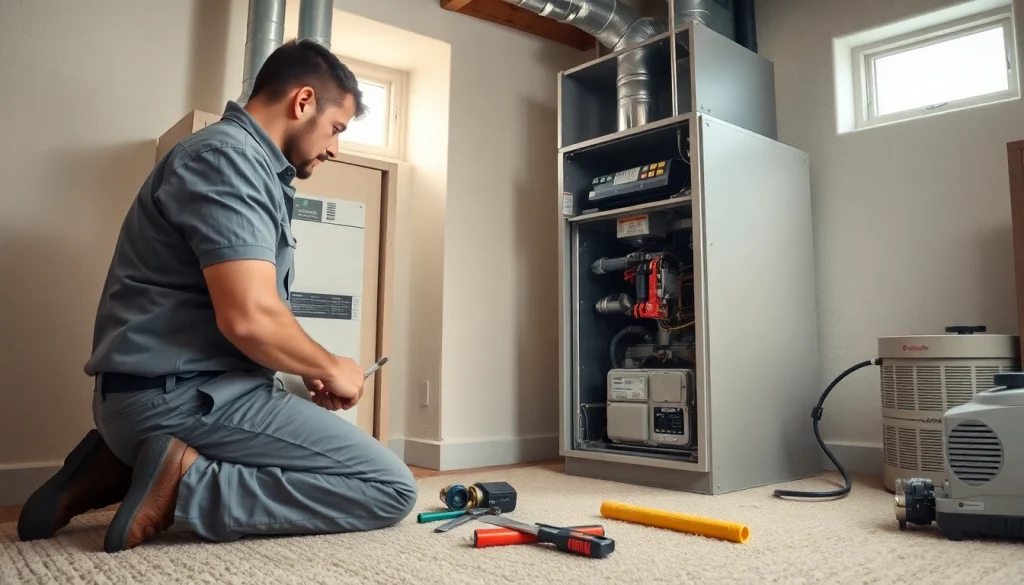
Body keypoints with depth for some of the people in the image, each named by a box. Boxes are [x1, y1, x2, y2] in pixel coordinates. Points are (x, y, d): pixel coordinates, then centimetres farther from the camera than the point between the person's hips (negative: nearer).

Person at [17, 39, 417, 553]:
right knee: (391, 488, -11)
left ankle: (123, 467, 15)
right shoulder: (228, 156, -14)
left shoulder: (250, 163, 19)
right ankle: (185, 484, -11)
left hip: (175, 389, 11)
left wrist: (307, 371, 13)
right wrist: (329, 368, -7)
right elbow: (249, 318, -25)